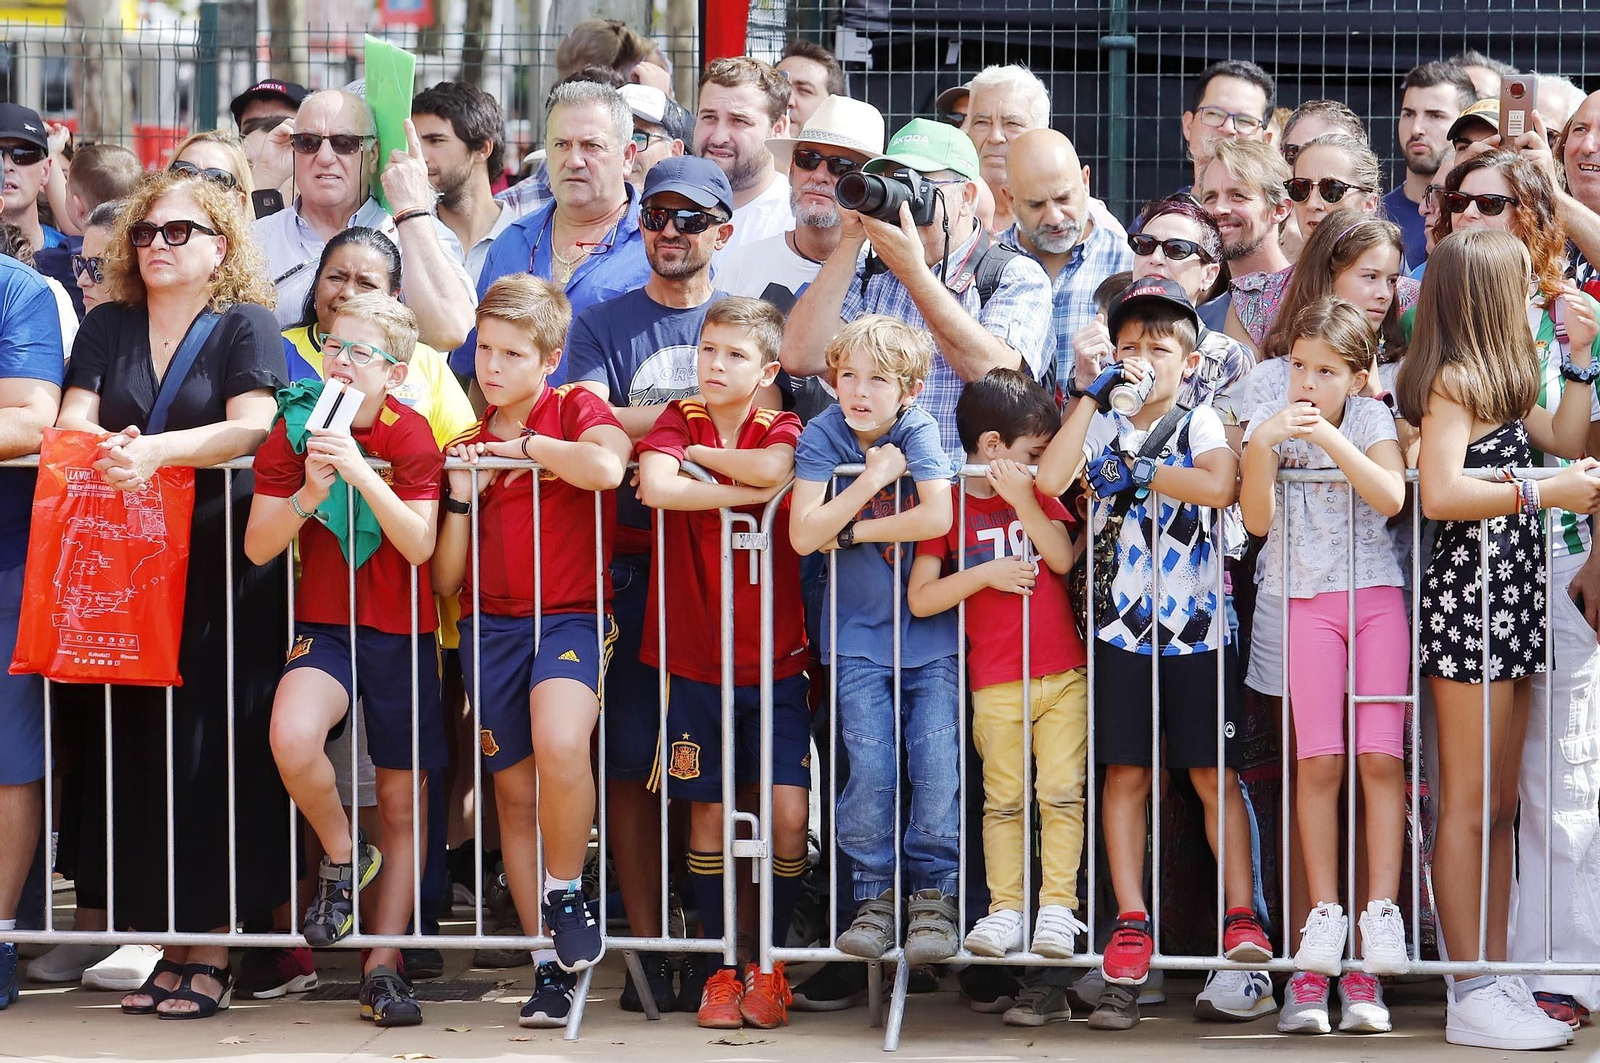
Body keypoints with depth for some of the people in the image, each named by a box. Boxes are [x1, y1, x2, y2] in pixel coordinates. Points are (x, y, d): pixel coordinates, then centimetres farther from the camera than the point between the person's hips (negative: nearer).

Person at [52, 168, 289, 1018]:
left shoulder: (246, 326, 4)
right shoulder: (106, 328, 17)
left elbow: (253, 428, -10)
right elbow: (70, 423, 6)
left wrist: (156, 451, -23)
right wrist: (104, 448, -17)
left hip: (224, 564, -4)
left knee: (214, 751, -8)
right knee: (136, 750, -2)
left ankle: (213, 949, -5)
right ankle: (166, 941, 3)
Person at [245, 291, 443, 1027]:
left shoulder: (410, 435, -6)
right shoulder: (293, 429, -3)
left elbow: (419, 545, -16)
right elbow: (258, 547, -4)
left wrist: (360, 472, -26)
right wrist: (309, 494, -21)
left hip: (401, 633, 0)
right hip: (323, 627, 0)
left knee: (402, 807, 4)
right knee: (291, 737, -31)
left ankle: (383, 967, 14)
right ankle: (342, 856, -2)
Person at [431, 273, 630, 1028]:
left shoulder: (576, 411, 1)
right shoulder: (472, 441, 13)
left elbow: (606, 467, -26)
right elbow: (445, 579, 12)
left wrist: (530, 443, -11)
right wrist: (461, 497, -3)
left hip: (570, 617, -5)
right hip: (491, 623, 5)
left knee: (559, 744, -32)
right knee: (514, 793, 6)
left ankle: (566, 890, -9)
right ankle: (552, 962, 15)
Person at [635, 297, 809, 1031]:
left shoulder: (780, 429, 0)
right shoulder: (678, 420, 1)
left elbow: (774, 466, -26)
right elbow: (654, 487, -21)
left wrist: (695, 455, -14)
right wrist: (744, 491, -17)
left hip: (775, 660, -1)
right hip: (697, 660, 1)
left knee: (789, 811, -8)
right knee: (707, 812, 5)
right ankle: (721, 965, 17)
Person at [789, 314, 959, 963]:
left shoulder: (919, 431, -8)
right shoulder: (823, 435, -5)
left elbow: (937, 518, -23)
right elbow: (803, 535, -15)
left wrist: (851, 531, -15)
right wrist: (873, 478, -19)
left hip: (929, 631, -1)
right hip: (859, 635, 1)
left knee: (937, 762, -9)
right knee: (870, 768, -10)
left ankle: (933, 896, 3)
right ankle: (874, 897, 4)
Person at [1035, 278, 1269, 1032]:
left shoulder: (1202, 424, 2)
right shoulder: (1101, 425, 8)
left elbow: (1218, 486, -19)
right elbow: (1049, 481, -11)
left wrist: (1136, 472, -15)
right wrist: (1093, 395, -6)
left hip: (1198, 626, -2)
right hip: (1122, 626, 2)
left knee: (1215, 775, 0)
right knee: (1125, 775, 2)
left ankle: (1241, 916, 1)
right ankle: (1131, 924, 6)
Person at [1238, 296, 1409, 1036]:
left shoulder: (1371, 420, 1)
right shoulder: (1270, 421, 2)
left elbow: (1391, 497, -15)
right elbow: (1257, 519, -7)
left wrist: (1329, 438, -22)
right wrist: (1263, 444, -19)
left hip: (1378, 594, 0)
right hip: (1308, 600, 0)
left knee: (1381, 757, -7)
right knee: (1319, 760, -7)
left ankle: (1381, 915, -7)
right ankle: (1324, 917, -3)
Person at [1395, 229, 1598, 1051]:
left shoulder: (1497, 386, 17)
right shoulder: (1452, 383, -11)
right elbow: (1440, 493, -22)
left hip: (1509, 600, 10)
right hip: (1468, 591, -10)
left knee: (1498, 805, 10)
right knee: (1467, 805, -7)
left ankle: (1494, 978, 14)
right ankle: (1472, 998, -6)